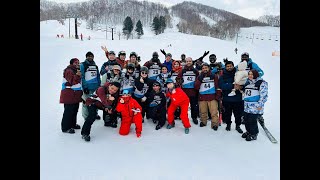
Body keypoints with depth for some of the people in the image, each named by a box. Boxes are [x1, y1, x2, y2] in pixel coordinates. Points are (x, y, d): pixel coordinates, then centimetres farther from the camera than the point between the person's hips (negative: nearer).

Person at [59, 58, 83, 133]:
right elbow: (72, 81, -23)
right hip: (69, 94, -10)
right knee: (69, 111, -7)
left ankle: (73, 124, 28)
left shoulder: (76, 71, 18)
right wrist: (77, 75, -37)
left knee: (75, 109, 15)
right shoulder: (69, 71, -12)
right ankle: (65, 127, 0)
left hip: (76, 94, 10)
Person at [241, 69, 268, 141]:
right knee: (246, 120, 13)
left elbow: (264, 95, -13)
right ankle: (248, 131, 33)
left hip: (255, 107, -7)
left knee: (252, 121, -4)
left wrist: (260, 105, -16)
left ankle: (253, 134, 15)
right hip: (247, 106, 7)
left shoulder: (262, 83, -9)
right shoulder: (247, 83, 14)